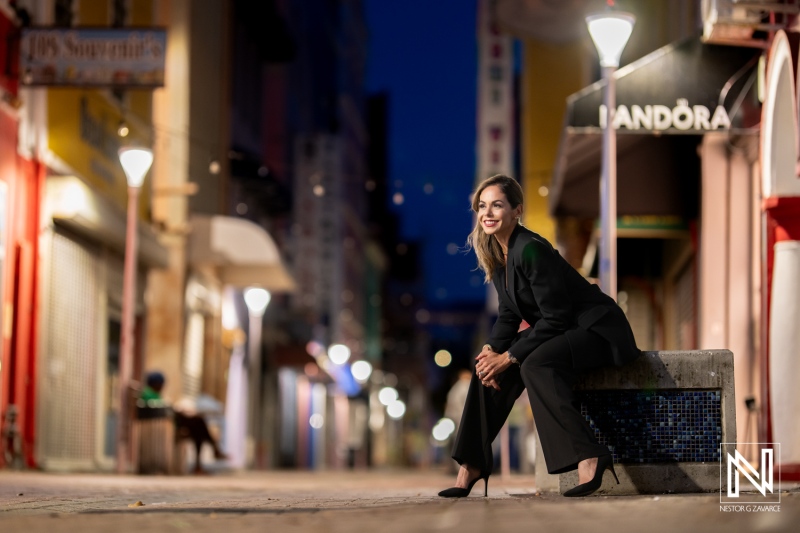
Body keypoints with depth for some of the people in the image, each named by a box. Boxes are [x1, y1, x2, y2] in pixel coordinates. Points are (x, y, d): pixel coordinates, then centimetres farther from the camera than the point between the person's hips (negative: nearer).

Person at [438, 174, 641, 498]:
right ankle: (472, 466, 1)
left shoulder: (530, 250, -24)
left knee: (535, 364, -33)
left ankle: (590, 460, -36)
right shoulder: (496, 252, 3)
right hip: (560, 332, 9)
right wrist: (493, 349, -11)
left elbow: (556, 318, -24)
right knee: (489, 365, -3)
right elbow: (509, 314, 8)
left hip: (598, 329, -9)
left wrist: (509, 357, -21)